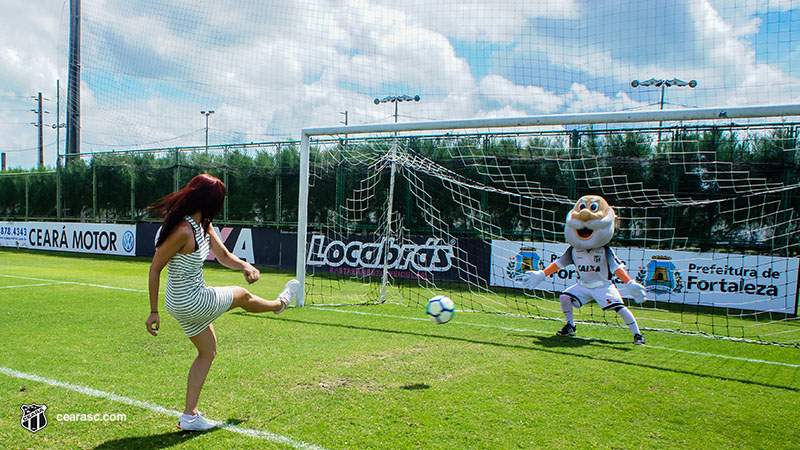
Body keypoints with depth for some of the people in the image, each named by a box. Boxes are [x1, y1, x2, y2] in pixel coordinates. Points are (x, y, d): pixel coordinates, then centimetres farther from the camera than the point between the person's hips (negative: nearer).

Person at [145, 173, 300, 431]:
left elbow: (223, 256, 6)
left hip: (184, 304, 10)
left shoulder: (204, 224, 1)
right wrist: (153, 312, -17)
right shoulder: (182, 231, -27)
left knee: (208, 352, 20)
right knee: (242, 296, 15)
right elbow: (155, 269, -21)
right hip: (193, 303, -10)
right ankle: (281, 303, 48)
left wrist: (245, 266, -15)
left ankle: (190, 415, 25)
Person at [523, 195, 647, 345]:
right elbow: (559, 263, 3)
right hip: (583, 285, 4)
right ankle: (570, 327, 10)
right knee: (565, 297, -10)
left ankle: (637, 334, -5)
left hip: (603, 286, -4)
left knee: (619, 307, -18)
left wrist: (630, 283, -28)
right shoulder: (573, 250, -4)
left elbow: (617, 268, -16)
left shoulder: (605, 251, -13)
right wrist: (541, 275, 0)